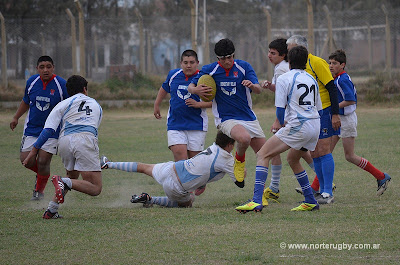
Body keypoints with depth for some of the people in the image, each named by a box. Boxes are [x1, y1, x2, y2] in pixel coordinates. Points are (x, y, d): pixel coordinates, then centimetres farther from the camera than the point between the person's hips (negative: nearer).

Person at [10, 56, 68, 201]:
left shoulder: (61, 85, -14)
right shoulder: (32, 81, -2)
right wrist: (16, 117, 19)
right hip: (32, 128, 3)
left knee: (43, 162, -9)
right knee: (26, 160, -4)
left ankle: (39, 191, 15)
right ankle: (41, 173, 30)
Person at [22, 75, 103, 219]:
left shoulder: (63, 105, 22)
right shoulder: (96, 105, 30)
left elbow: (48, 130, 9)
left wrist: (33, 151, 10)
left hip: (65, 141, 2)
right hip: (86, 139, -2)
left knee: (72, 177, 28)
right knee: (95, 188, -4)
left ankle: (51, 210, 14)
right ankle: (65, 183, -29)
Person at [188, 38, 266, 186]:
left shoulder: (244, 67, -2)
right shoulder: (209, 70, -4)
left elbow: (259, 90, -8)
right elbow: (191, 87, 4)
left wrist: (252, 85, -32)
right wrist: (196, 90, -21)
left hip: (248, 117, 4)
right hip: (226, 119, -4)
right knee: (244, 138, -35)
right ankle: (239, 162, -3)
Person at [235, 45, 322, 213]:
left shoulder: (284, 79, -3)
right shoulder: (311, 80, 17)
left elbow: (280, 109, -7)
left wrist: (282, 124, 14)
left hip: (297, 125, -7)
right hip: (315, 127, 7)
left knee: (263, 155, -4)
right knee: (292, 159, 29)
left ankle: (257, 201, -19)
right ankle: (310, 202, 28)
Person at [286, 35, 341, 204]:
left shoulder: (317, 63, -13)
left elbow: (332, 88, -15)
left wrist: (335, 114, -18)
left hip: (324, 112, -8)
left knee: (323, 151, -11)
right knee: (314, 154, 6)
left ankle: (328, 193, -10)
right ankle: (323, 191, 12)